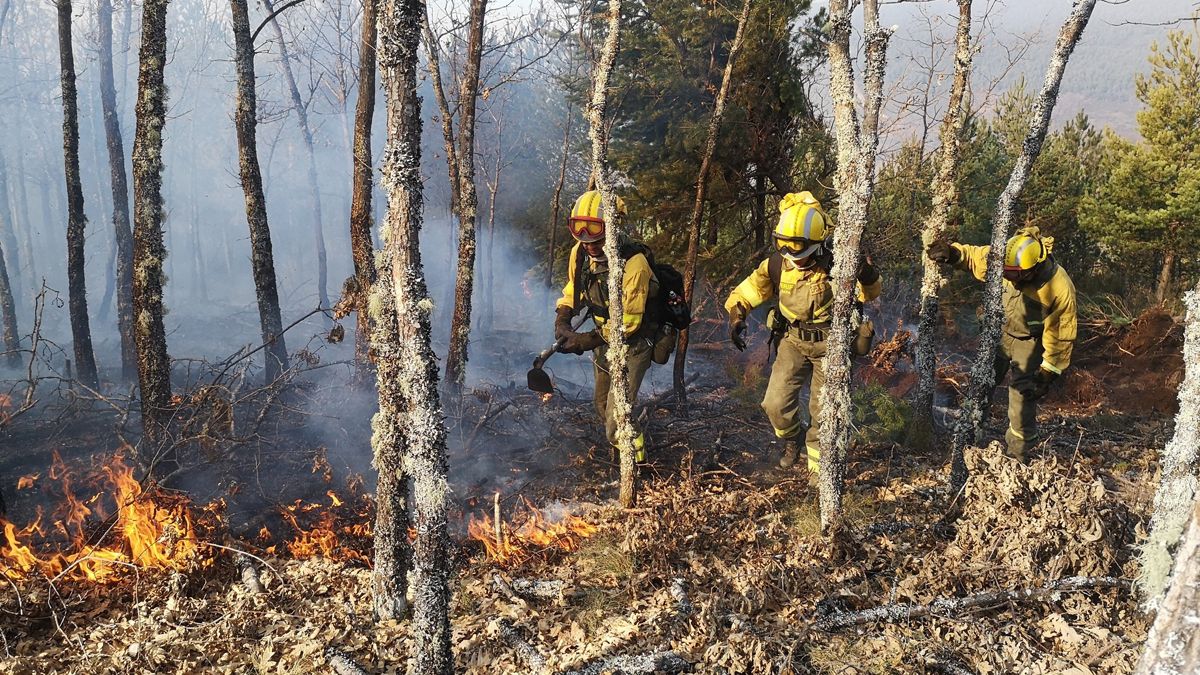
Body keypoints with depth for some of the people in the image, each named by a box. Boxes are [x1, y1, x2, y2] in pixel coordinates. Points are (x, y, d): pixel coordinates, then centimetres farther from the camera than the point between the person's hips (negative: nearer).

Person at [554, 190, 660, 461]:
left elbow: (628, 322, -28)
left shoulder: (634, 264, -31)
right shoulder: (580, 253, -9)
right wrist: (562, 321, -7)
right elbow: (573, 289, 10)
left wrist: (587, 340, -33)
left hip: (633, 344, -8)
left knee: (618, 416, -16)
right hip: (604, 340, 8)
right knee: (602, 404, 24)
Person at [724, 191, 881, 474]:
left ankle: (817, 469, 24)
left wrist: (868, 275, -31)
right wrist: (736, 315, -14)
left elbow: (869, 294, -9)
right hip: (793, 341, 3)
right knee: (775, 404, -6)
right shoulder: (777, 264, -10)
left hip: (830, 344, -2)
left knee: (823, 412, 4)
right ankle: (792, 440, 27)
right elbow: (747, 291, 3)